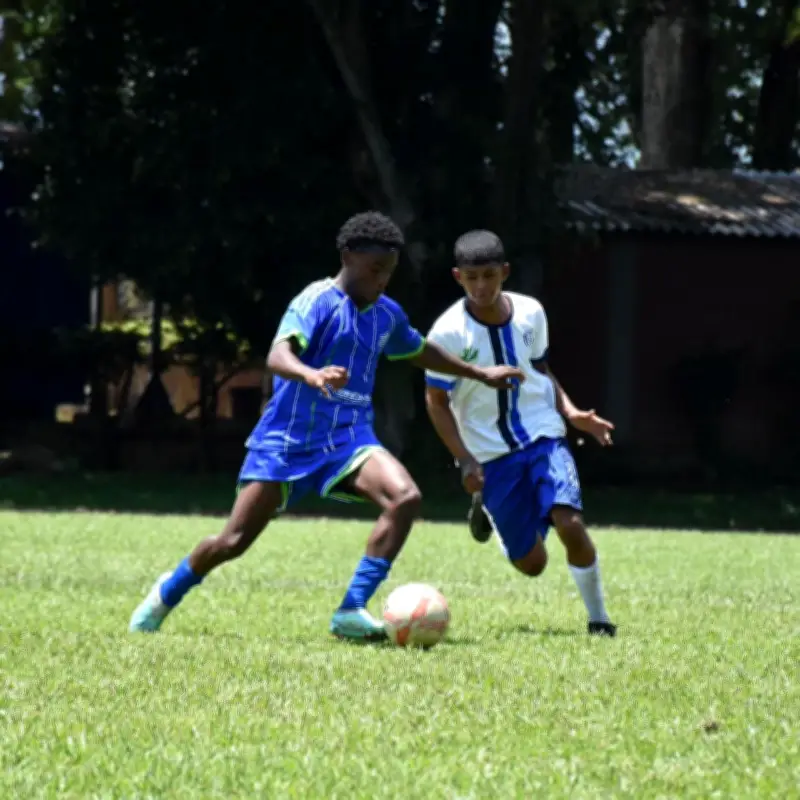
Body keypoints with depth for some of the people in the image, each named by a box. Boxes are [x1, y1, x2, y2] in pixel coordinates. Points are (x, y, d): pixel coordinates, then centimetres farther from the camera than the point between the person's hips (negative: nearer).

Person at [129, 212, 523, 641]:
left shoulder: (387, 315, 9)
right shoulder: (318, 301, -13)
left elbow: (421, 352, 31)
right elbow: (277, 356, -29)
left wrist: (480, 373, 35)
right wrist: (312, 375, -50)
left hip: (349, 439, 5)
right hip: (288, 439, -5)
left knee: (405, 496, -24)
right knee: (233, 541, -3)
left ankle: (352, 611, -22)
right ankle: (167, 592, 28)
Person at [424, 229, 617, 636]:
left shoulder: (530, 313, -5)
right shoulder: (448, 332, -15)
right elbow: (436, 402, -5)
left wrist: (571, 413, -3)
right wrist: (465, 461, -13)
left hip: (543, 437, 1)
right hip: (491, 453, -1)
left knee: (570, 523, -22)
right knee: (531, 563, 2)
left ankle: (598, 616, -2)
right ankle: (485, 505, 34)